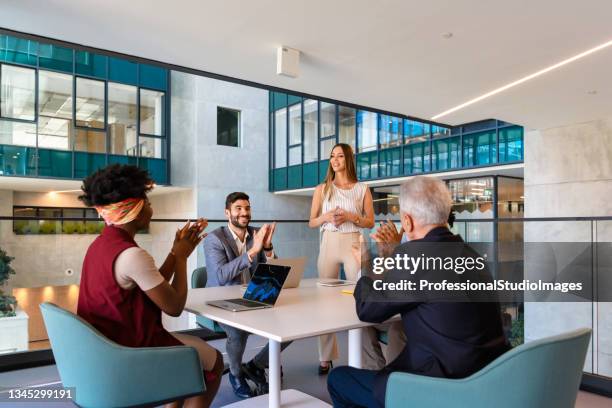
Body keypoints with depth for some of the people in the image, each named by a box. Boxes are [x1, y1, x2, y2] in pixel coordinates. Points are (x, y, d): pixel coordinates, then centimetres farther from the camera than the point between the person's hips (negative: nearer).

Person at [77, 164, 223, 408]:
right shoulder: (132, 254, -27)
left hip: (106, 346, 9)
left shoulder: (100, 244, 4)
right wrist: (181, 257, -7)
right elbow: (174, 306, -18)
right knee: (214, 361, 10)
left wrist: (177, 250, 6)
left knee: (194, 345, 26)